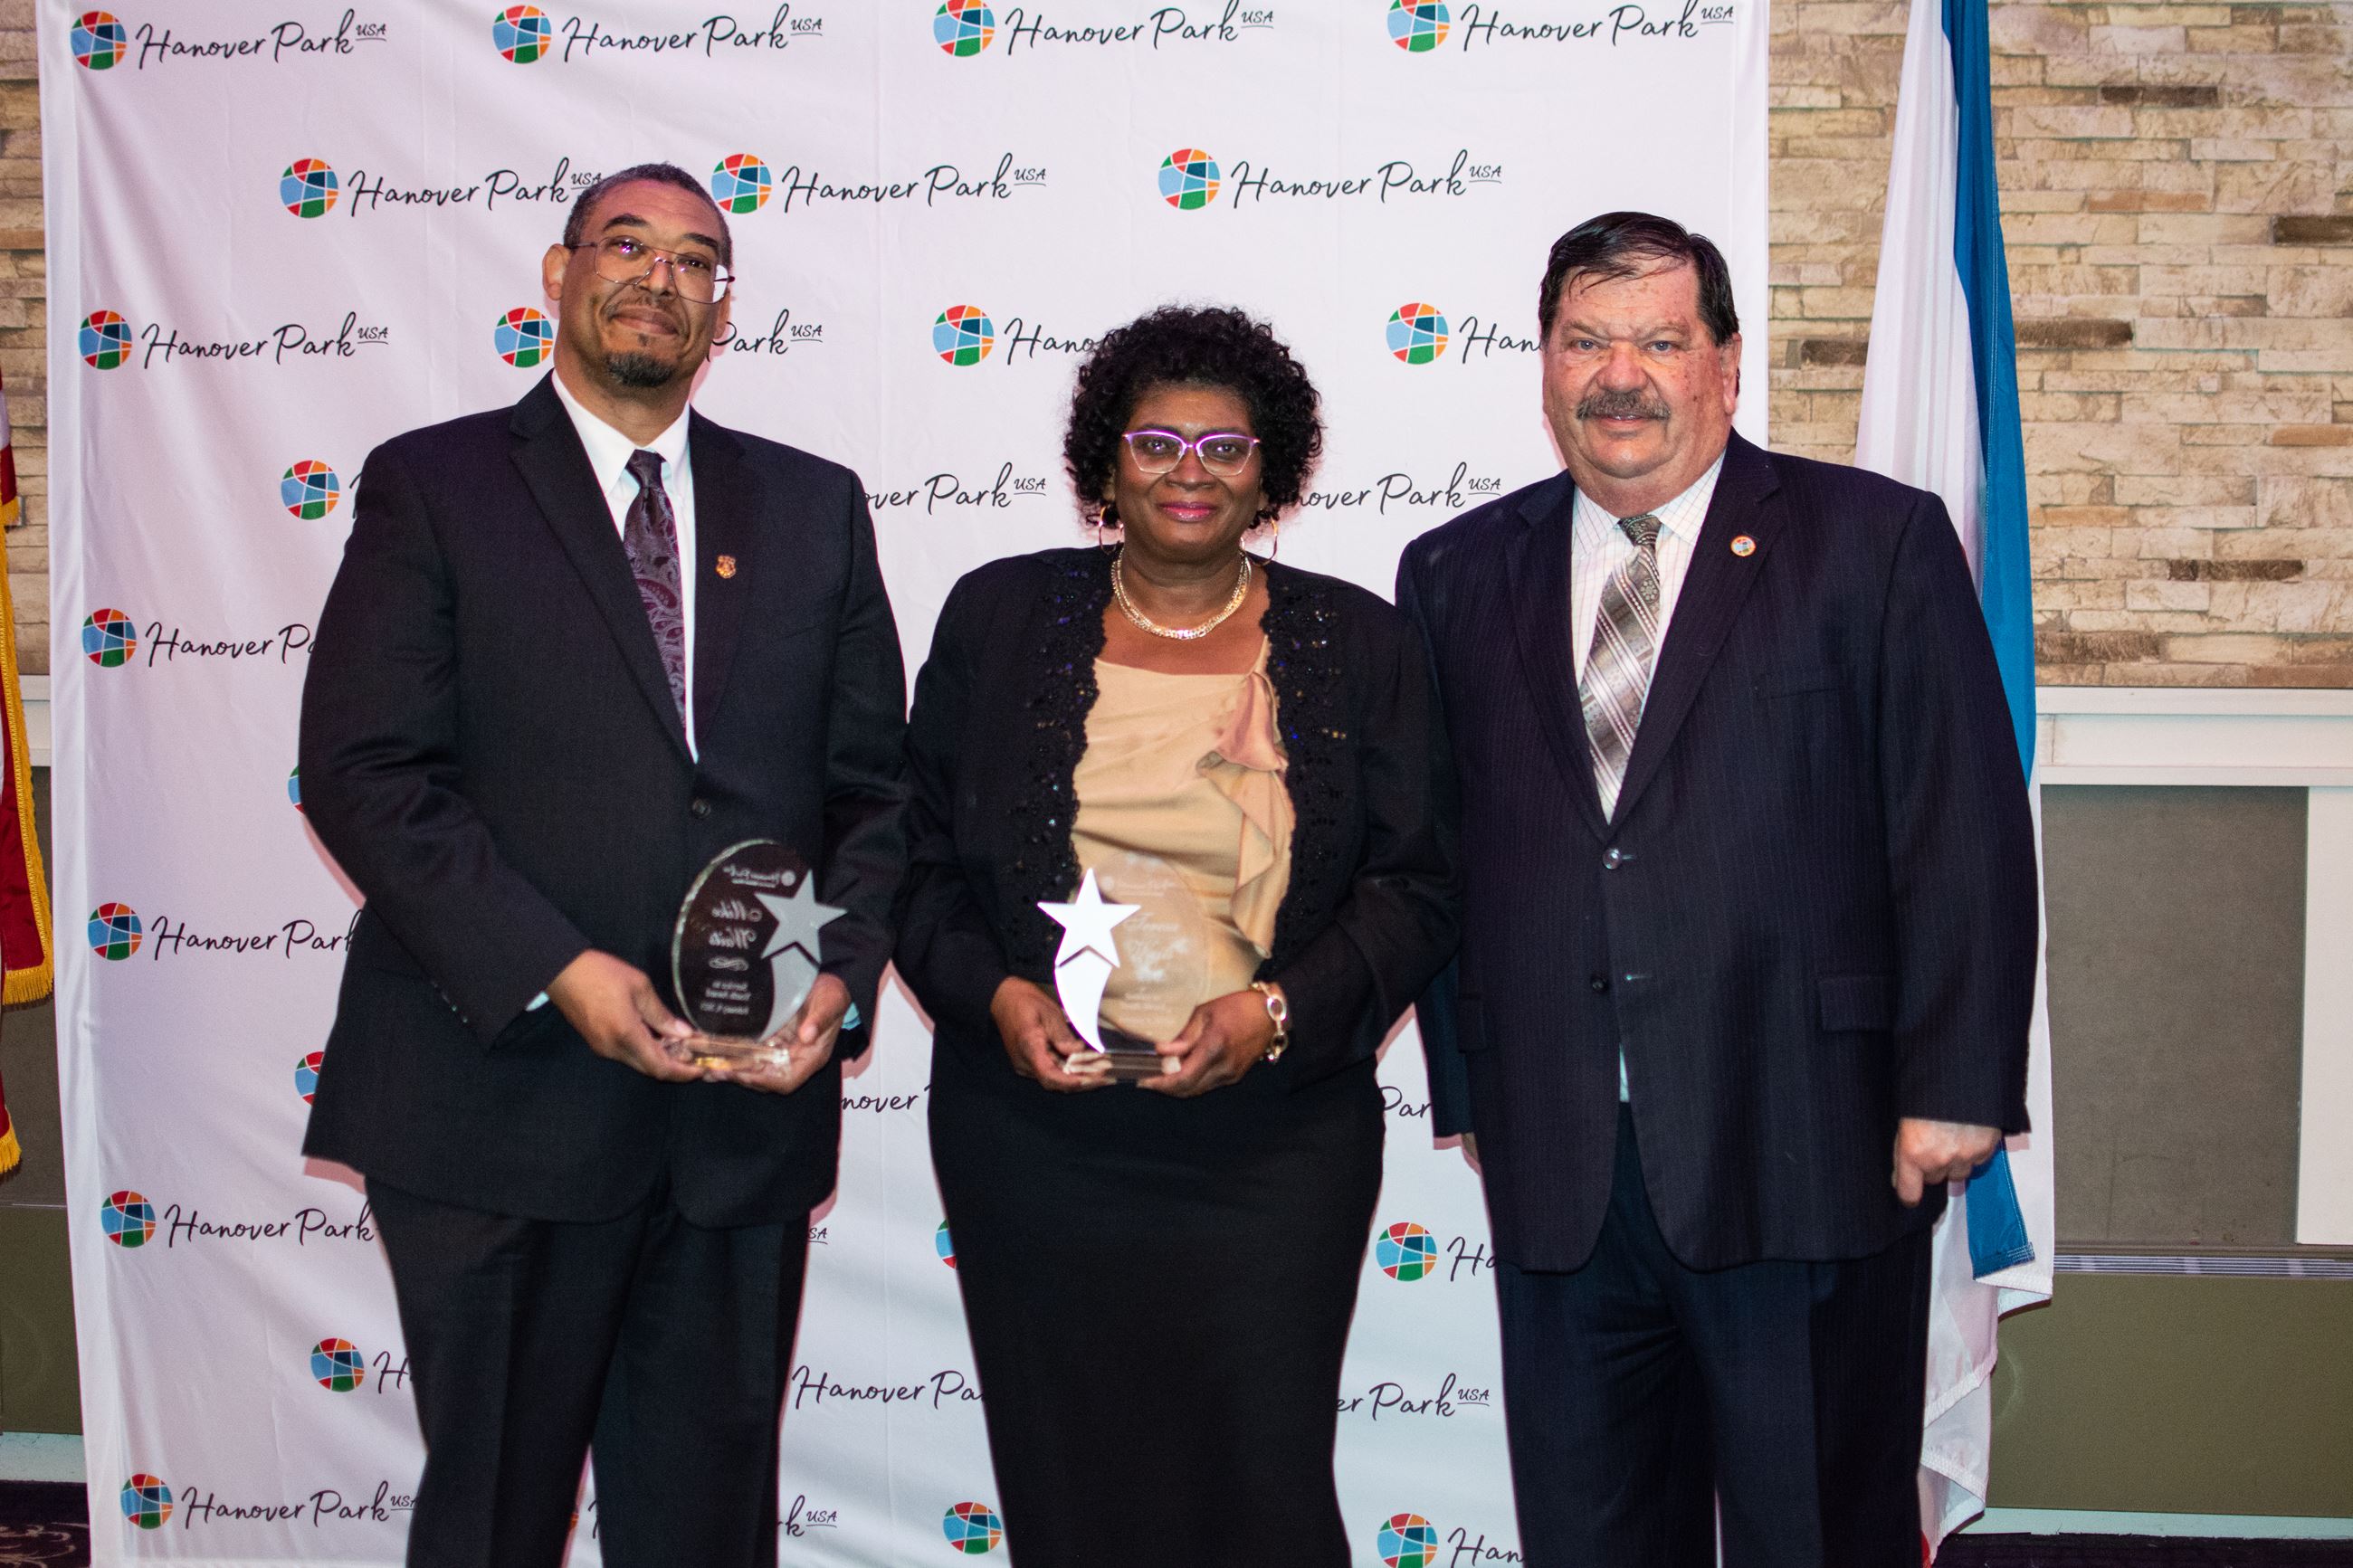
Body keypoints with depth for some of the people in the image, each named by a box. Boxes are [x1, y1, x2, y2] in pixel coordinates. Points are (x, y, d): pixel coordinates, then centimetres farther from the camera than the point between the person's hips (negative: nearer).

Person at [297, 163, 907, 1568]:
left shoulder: (815, 506, 12)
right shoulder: (434, 487, 2)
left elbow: (873, 784, 11)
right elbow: (363, 771, -8)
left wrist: (844, 978, -6)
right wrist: (555, 971, -18)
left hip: (752, 1106, 3)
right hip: (504, 1095, -2)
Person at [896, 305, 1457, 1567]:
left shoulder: (1357, 644, 5)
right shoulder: (999, 619, 7)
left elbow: (1415, 888, 3)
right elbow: (922, 854, 9)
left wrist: (1279, 1010, -12)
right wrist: (992, 993, -8)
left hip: (1273, 1143, 0)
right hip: (1035, 1141, 1)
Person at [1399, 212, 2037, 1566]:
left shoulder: (1876, 541, 0)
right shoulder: (1458, 576, 10)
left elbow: (1966, 830, -4)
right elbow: (1439, 852, 10)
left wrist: (1953, 1090, -8)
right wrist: (1467, 1088, 7)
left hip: (1805, 1151, -3)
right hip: (1558, 1170, 3)